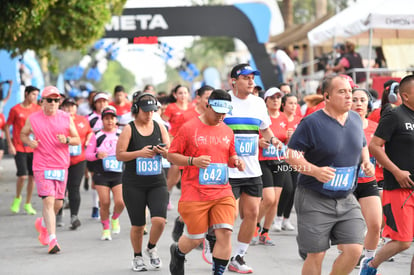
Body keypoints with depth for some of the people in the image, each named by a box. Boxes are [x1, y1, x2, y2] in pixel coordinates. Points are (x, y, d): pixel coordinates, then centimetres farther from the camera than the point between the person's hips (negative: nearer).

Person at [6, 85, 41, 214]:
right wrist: (10, 145, -6)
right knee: (22, 176, -11)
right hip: (19, 149, -4)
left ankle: (28, 204, 16)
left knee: (32, 176, 4)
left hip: (34, 148, 4)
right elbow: (7, 127, 0)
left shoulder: (37, 108, 5)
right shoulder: (15, 109, -5)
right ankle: (17, 198, 16)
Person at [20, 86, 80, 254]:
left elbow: (77, 139, 7)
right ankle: (52, 240, -14)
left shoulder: (66, 118, 3)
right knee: (48, 201, -14)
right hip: (42, 166, -3)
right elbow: (23, 134, 16)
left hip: (61, 166, 3)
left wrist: (67, 140, -14)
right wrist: (30, 142, -6)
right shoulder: (33, 119, 0)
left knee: (58, 203, 9)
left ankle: (43, 224, 40)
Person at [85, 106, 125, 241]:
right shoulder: (97, 136, 3)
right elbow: (87, 154, 3)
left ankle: (115, 219, 22)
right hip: (101, 174, -1)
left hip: (119, 173, 1)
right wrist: (97, 155, -17)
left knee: (120, 202, -11)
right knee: (104, 203, -5)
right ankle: (105, 229, 15)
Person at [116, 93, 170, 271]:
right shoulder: (129, 129, -4)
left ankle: (151, 248, 16)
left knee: (159, 220, -14)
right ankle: (137, 257, 26)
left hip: (157, 183, 2)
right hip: (133, 184, -2)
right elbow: (119, 155, -9)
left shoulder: (160, 127, 6)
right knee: (138, 225, 1)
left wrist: (164, 151, -15)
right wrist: (140, 153, -21)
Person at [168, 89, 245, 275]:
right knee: (196, 239, 3)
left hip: (222, 193, 4)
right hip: (195, 195, -4)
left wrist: (236, 162, -1)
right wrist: (193, 161, -18)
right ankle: (177, 252, 38)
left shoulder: (227, 131, 10)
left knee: (225, 233, -12)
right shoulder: (189, 128, -5)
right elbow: (171, 155, -2)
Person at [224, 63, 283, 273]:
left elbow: (265, 128, 22)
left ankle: (238, 258, 17)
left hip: (252, 170, 6)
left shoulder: (258, 103, 10)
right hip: (227, 170, -6)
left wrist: (272, 139, 2)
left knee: (252, 213, 4)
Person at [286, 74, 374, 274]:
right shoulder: (312, 123, -13)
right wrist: (316, 171, -26)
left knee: (354, 250, -5)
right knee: (316, 255, -1)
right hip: (314, 200, -5)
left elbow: (362, 146, 24)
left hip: (346, 199, 5)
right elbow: (291, 155, -11)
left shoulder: (355, 119, 6)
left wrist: (366, 161, 2)